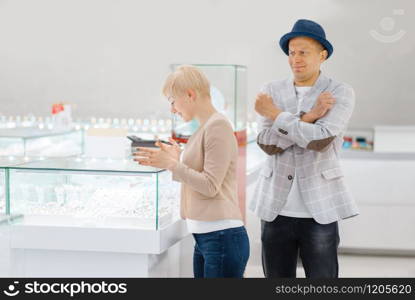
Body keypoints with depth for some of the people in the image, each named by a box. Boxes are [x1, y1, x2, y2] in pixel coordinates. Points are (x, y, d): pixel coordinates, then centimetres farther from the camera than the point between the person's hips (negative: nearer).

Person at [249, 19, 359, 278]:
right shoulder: (272, 91, 6)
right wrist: (309, 116, -14)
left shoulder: (341, 93, -2)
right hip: (276, 209, 3)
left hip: (319, 210, -3)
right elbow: (268, 143, -6)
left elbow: (320, 140, -18)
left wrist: (275, 114, -9)